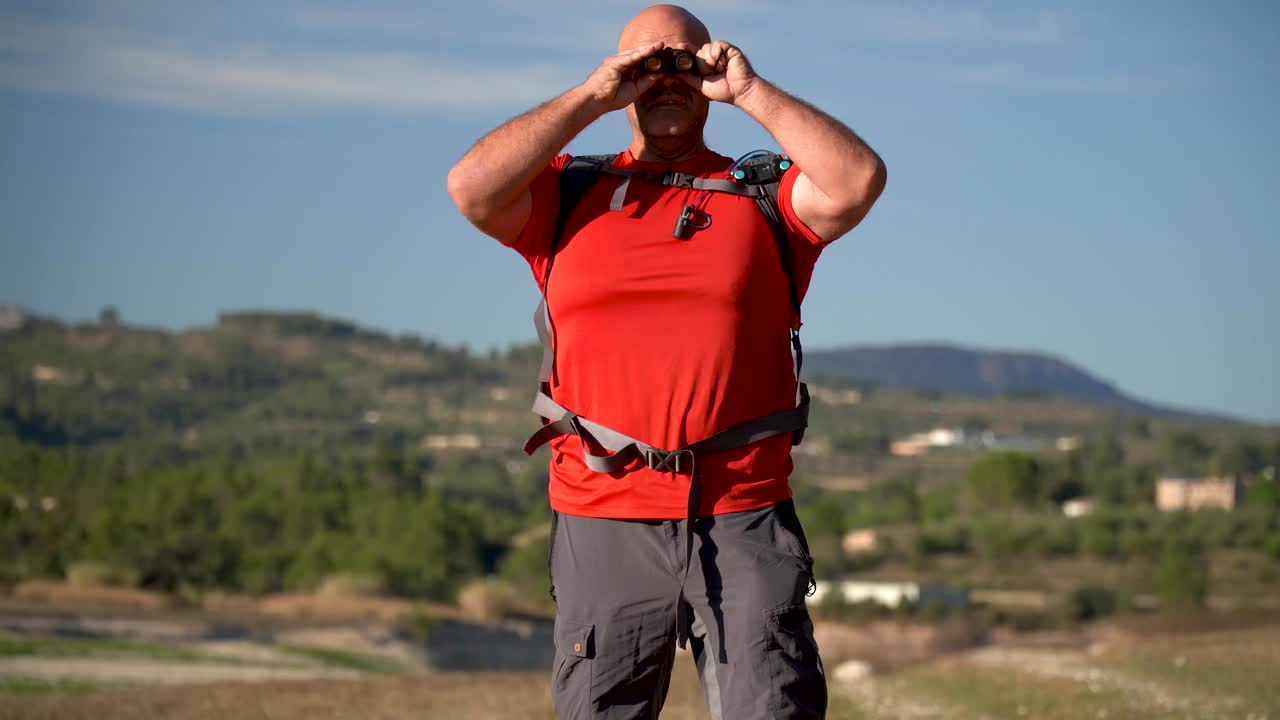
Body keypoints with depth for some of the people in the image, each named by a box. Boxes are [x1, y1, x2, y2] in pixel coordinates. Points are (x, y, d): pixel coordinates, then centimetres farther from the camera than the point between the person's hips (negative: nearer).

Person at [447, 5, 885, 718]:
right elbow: (471, 187, -5)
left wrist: (751, 92, -3)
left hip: (744, 523, 0)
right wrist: (592, 96, -2)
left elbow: (858, 179, -7)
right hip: (604, 521, 1)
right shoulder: (567, 196, 12)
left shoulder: (763, 197, 10)